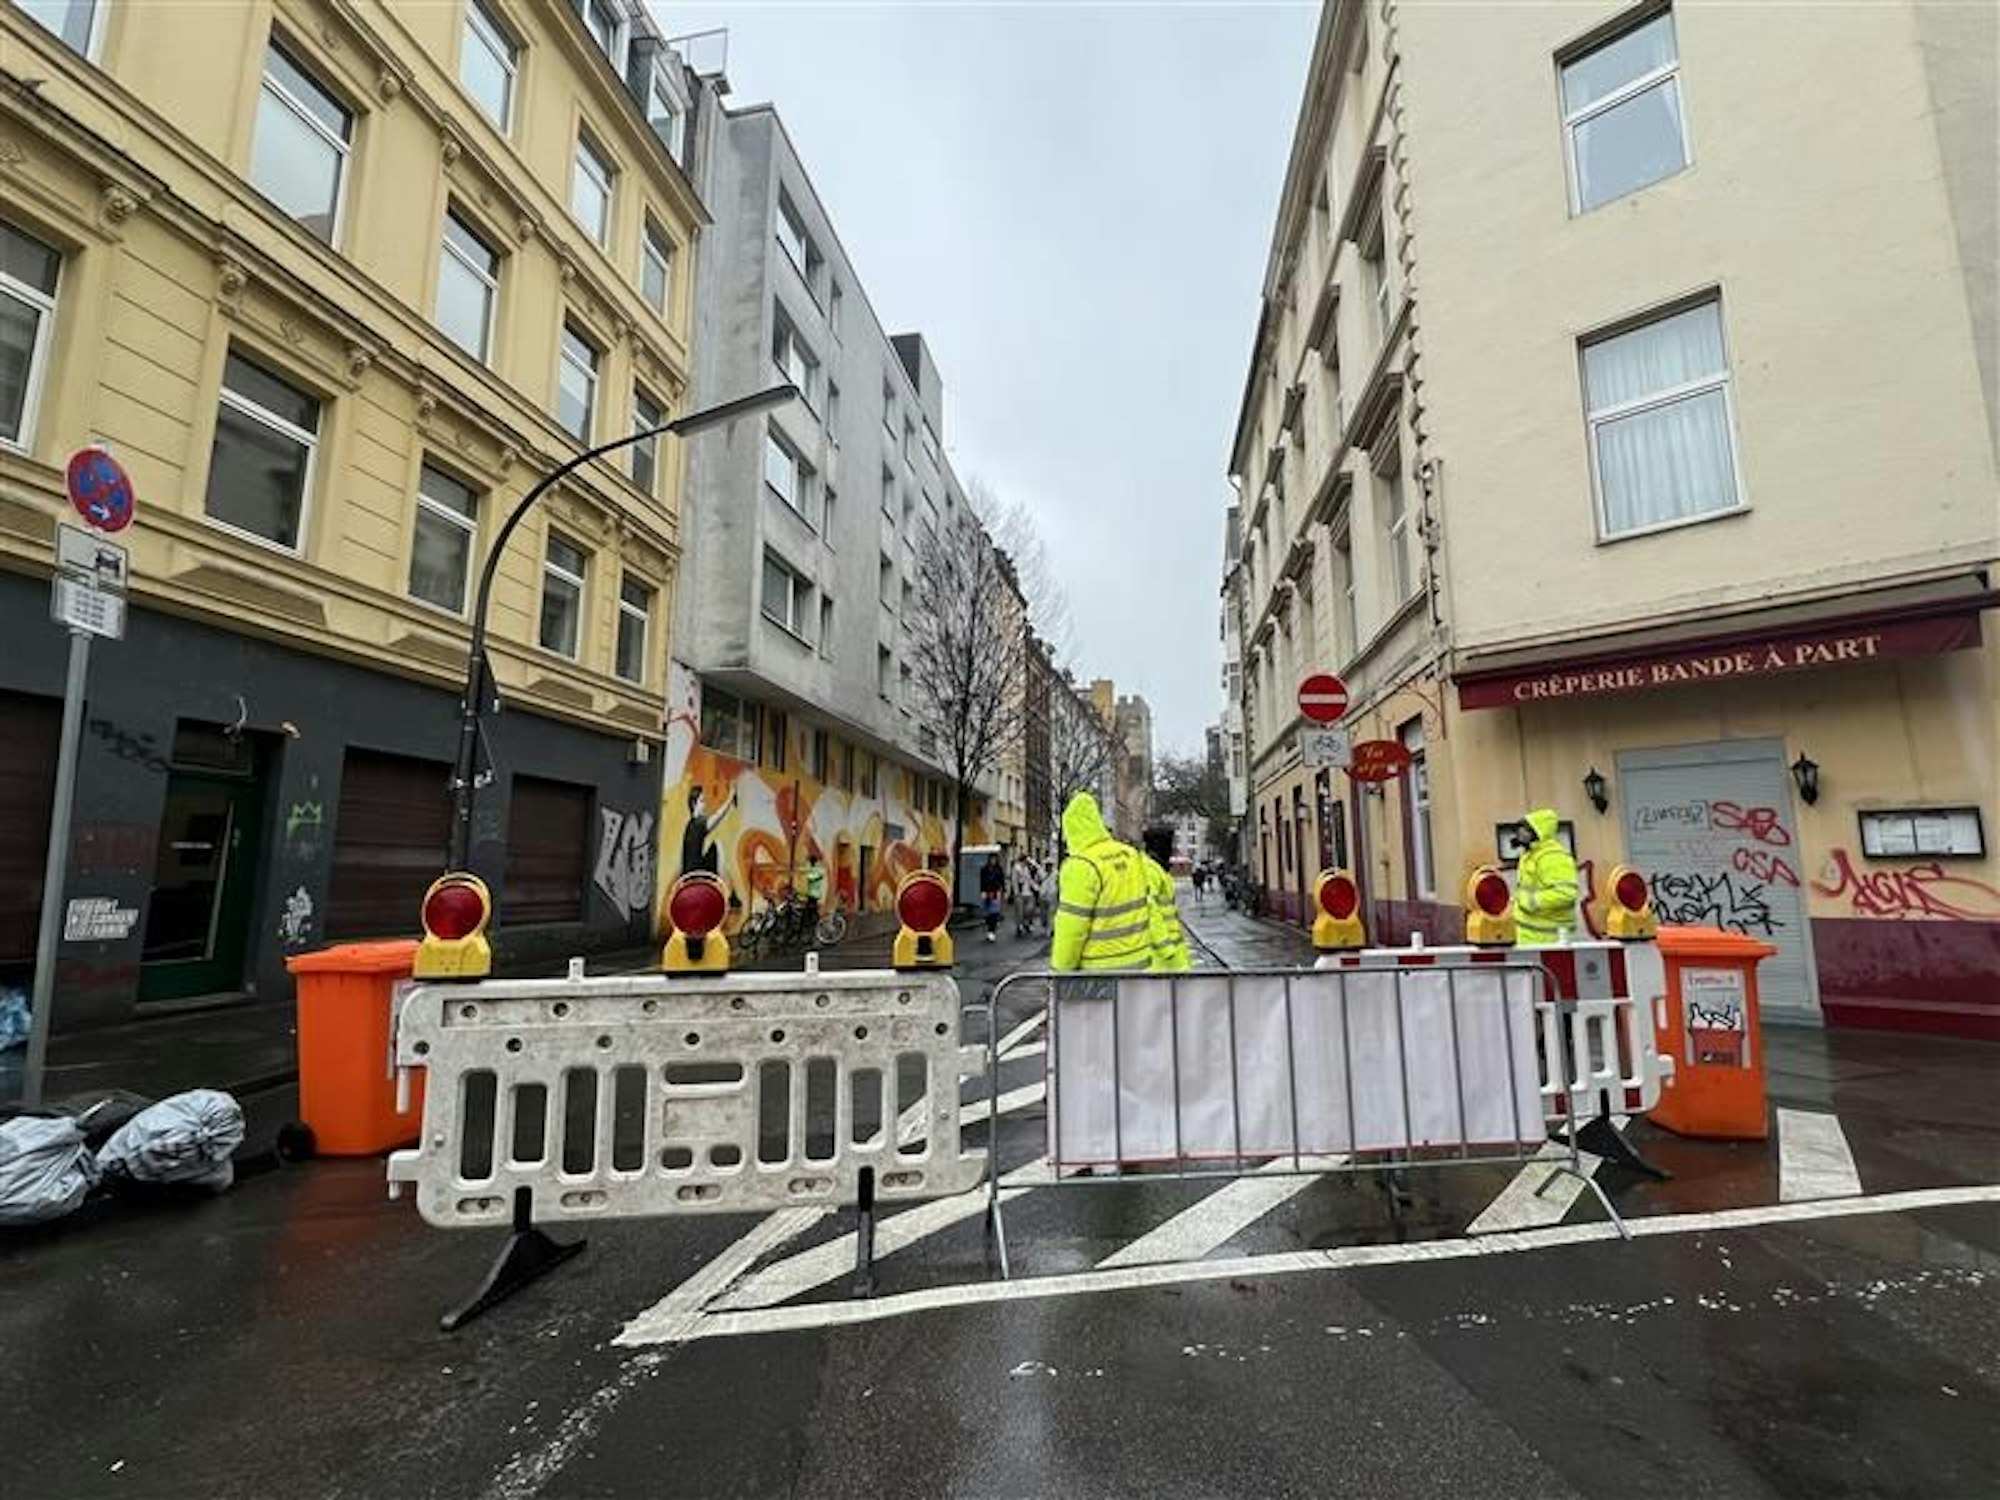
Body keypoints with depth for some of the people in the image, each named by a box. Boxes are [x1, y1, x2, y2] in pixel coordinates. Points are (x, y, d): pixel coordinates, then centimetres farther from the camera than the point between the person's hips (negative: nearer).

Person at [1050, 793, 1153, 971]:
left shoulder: (1081, 866, -18)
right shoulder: (1132, 855, 5)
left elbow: (1071, 928, -17)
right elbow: (1147, 905, 11)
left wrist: (1061, 969, -8)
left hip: (1100, 967, -7)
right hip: (1138, 959, 7)